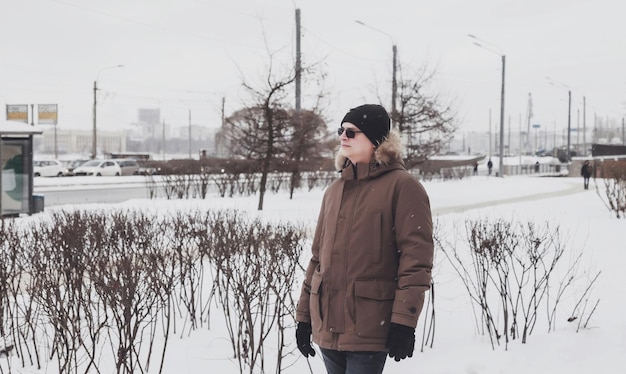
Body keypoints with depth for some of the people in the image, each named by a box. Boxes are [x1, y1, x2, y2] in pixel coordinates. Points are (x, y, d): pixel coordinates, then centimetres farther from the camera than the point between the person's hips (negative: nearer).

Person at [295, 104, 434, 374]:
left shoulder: (401, 186, -7)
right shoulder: (335, 190, 14)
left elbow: (416, 258, -12)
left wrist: (404, 320, -17)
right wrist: (304, 315, 16)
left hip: (369, 329, -7)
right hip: (328, 325, 7)